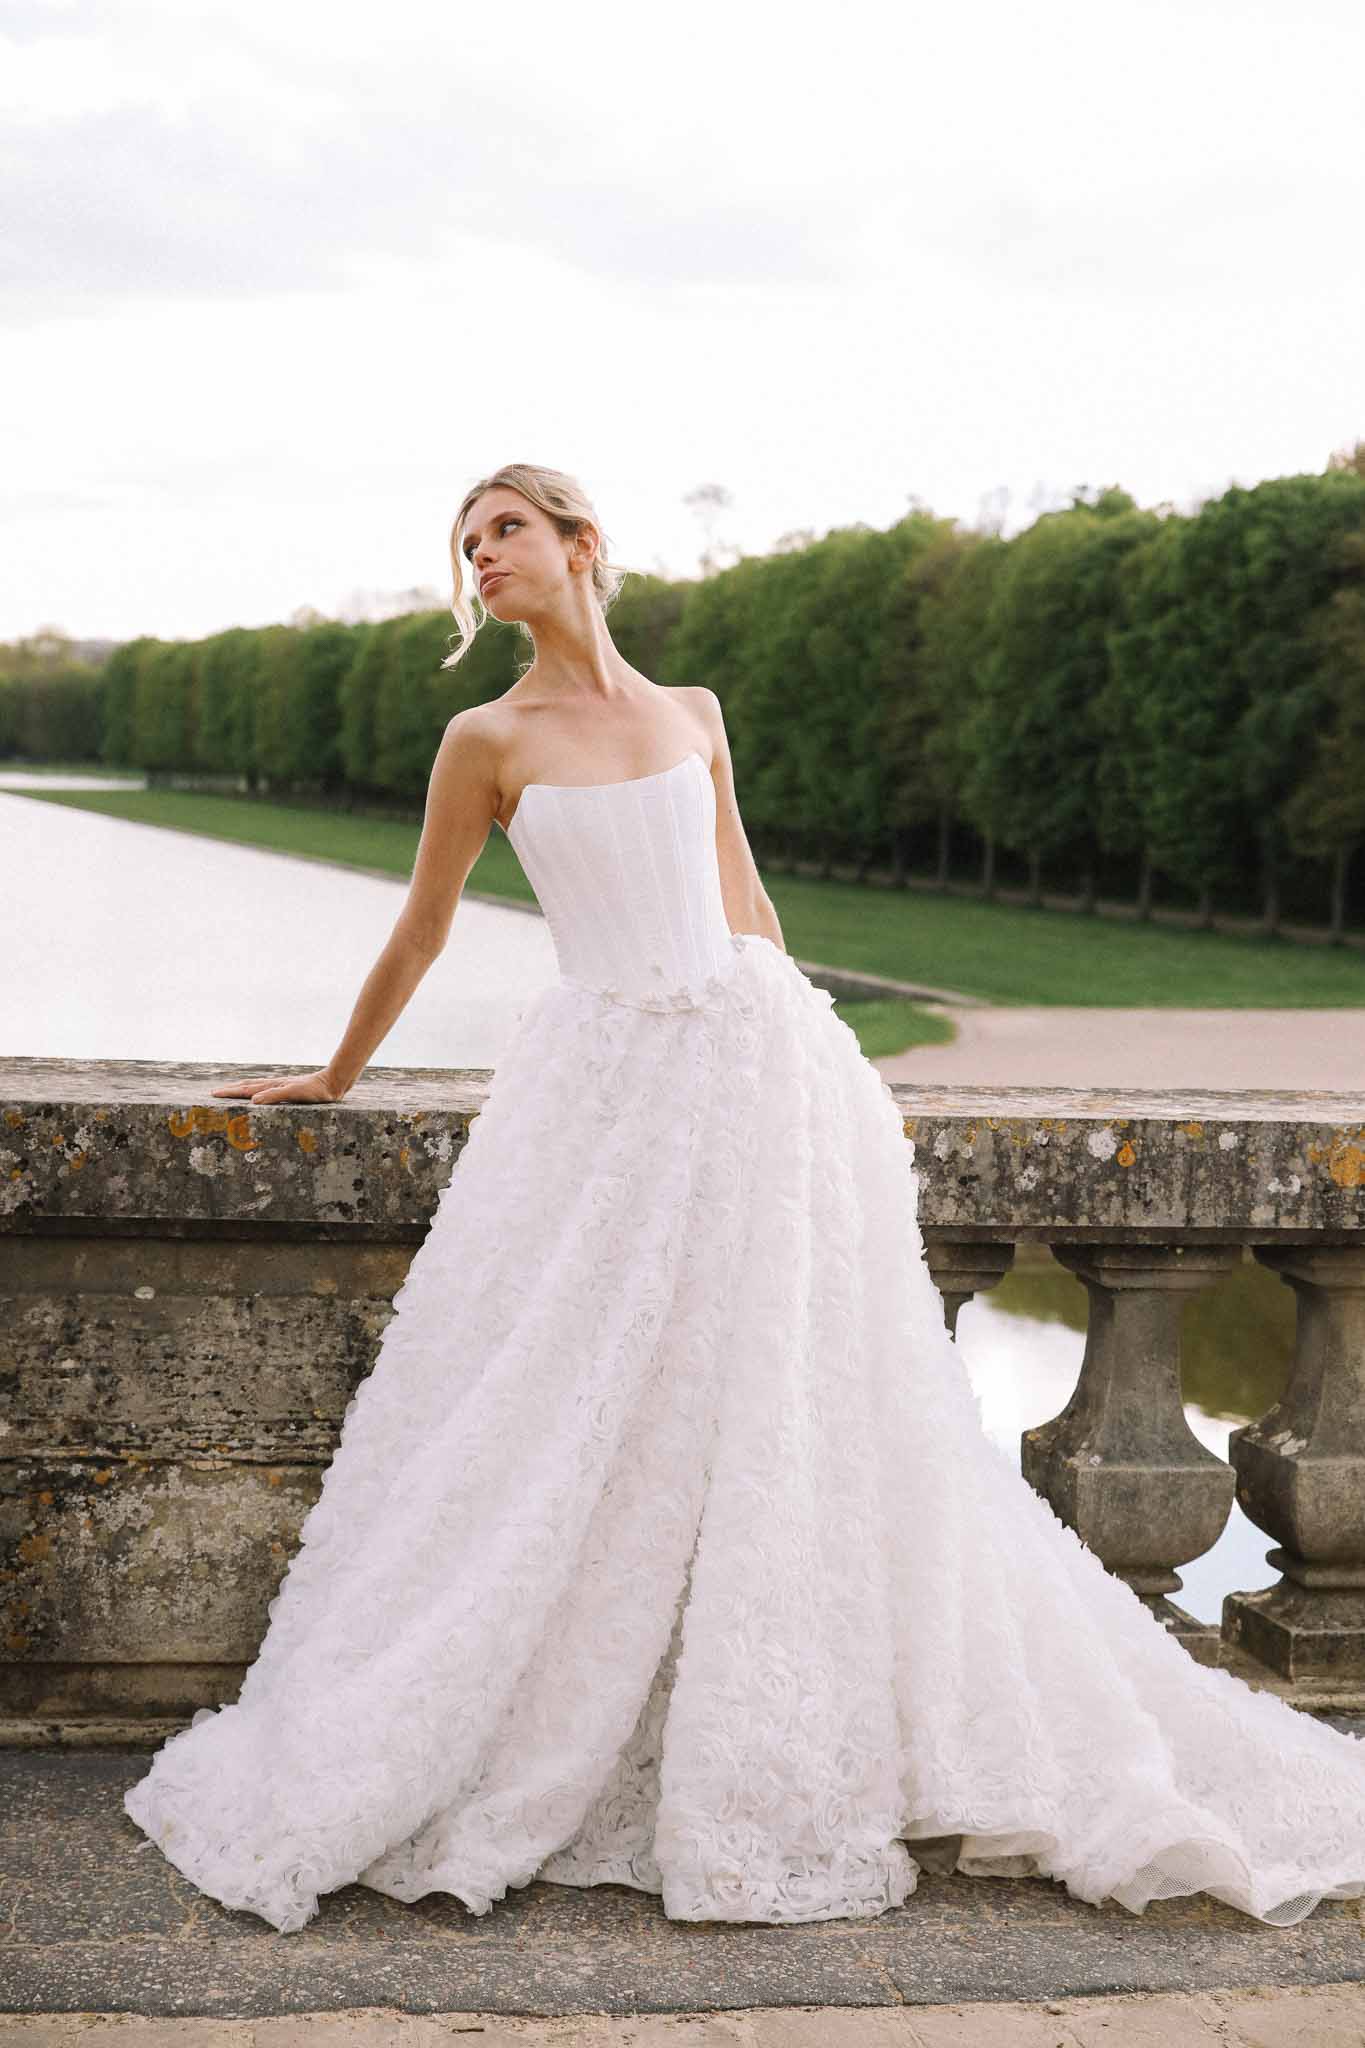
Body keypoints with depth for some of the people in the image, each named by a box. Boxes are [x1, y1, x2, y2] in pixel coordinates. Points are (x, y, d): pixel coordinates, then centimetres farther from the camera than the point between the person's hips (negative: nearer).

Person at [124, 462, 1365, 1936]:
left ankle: (804, 1764, 15)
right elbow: (419, 935, 12)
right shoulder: (490, 742, 3)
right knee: (580, 1428, -4)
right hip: (609, 1088, -2)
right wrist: (334, 1080, 19)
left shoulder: (694, 713, 11)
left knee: (786, 1415, 3)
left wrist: (818, 1064, 17)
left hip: (757, 1068, 2)